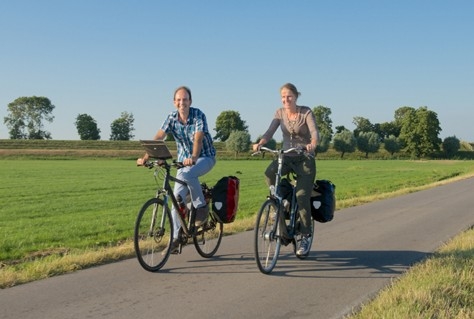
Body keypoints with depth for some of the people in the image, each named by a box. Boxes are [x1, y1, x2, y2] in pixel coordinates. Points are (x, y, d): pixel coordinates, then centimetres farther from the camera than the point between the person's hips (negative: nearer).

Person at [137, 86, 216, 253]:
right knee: (177, 197, -6)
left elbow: (198, 139, -32)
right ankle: (176, 238, 2)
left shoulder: (198, 115, -18)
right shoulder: (172, 117, -6)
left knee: (187, 174, -36)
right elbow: (158, 137, -15)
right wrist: (145, 157, -28)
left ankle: (201, 207, -15)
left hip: (205, 157, -4)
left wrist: (193, 158, -49)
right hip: (184, 160, 5)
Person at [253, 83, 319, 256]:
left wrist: (312, 144, -45)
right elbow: (270, 132, -9)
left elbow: (315, 133, -22)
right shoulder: (280, 112, 2)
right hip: (287, 157, 3)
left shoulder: (306, 112, -9)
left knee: (302, 196, -15)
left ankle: (306, 237, -2)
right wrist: (260, 143, -30)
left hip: (305, 158, -3)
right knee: (269, 173, -30)